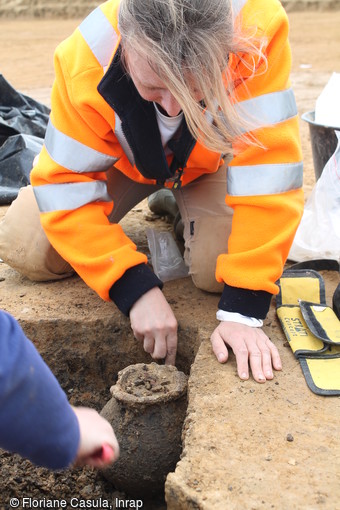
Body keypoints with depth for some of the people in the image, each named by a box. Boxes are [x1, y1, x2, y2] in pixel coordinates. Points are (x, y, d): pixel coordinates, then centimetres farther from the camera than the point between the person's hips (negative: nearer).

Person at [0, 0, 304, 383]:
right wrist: (135, 289, -38)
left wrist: (243, 308, -40)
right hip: (122, 158, 1)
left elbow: (268, 171, -39)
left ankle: (180, 208, 11)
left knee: (215, 269, -25)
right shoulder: (86, 61, -37)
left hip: (209, 158, 0)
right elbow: (66, 188, -30)